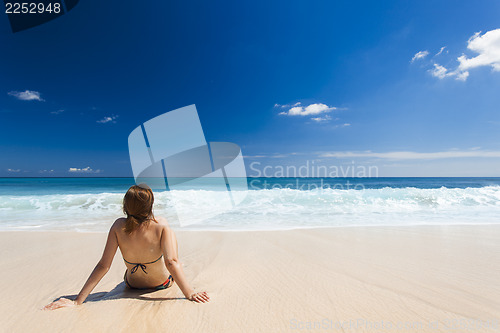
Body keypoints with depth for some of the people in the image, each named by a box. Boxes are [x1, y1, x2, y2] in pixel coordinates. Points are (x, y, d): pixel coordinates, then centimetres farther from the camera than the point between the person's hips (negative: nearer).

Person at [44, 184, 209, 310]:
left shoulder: (119, 226, -24)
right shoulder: (161, 225, -31)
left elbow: (103, 265, -23)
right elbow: (171, 262, -36)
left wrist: (77, 300, -15)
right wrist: (189, 293, -33)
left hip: (132, 284, 2)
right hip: (163, 283, -2)